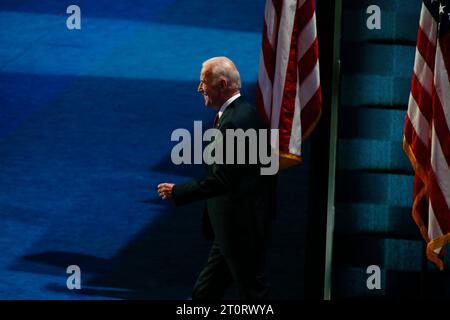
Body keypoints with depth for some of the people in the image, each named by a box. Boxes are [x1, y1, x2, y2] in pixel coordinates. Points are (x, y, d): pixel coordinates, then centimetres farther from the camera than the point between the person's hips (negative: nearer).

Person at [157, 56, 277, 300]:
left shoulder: (236, 121, -22)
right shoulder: (240, 113, 10)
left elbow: (221, 180, -25)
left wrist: (177, 192, -16)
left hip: (242, 228, -10)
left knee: (252, 291, 2)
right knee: (205, 292, 13)